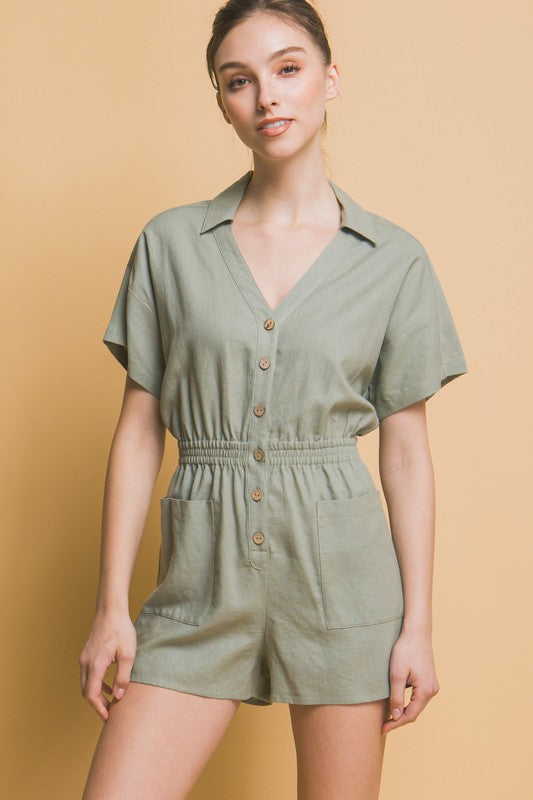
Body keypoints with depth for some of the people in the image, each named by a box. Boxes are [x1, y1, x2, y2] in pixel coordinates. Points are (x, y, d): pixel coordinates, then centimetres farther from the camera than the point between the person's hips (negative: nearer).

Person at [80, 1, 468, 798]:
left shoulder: (394, 259, 1)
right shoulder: (169, 243, 3)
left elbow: (406, 450, 3)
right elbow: (138, 430, 3)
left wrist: (417, 625, 0)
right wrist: (111, 605, 0)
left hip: (341, 571, 0)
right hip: (202, 573, 1)